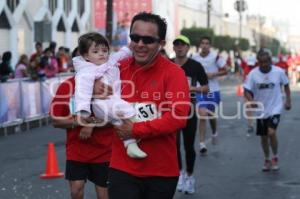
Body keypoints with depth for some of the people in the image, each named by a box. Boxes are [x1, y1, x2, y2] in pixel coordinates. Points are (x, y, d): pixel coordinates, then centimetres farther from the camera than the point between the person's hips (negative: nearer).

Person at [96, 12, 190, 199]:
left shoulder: (173, 72, -9)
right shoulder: (118, 69, 3)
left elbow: (178, 117, -19)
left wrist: (136, 130, -17)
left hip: (162, 172, -1)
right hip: (123, 169, 2)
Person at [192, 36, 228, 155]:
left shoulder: (216, 57, -7)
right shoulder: (194, 58, 0)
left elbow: (225, 71, -2)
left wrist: (213, 74, -16)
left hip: (213, 90, 0)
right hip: (201, 91, 0)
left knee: (211, 115, 14)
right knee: (202, 116, -12)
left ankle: (214, 133, 46)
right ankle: (202, 144, -11)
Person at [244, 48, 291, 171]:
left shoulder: (279, 72, -11)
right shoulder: (253, 74, -11)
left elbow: (286, 85, 6)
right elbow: (247, 91, -9)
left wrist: (288, 100, 2)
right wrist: (251, 100, -28)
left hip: (275, 109, -2)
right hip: (261, 110, 2)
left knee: (271, 132, -20)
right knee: (264, 137, 12)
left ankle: (275, 158, 4)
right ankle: (267, 160, 33)